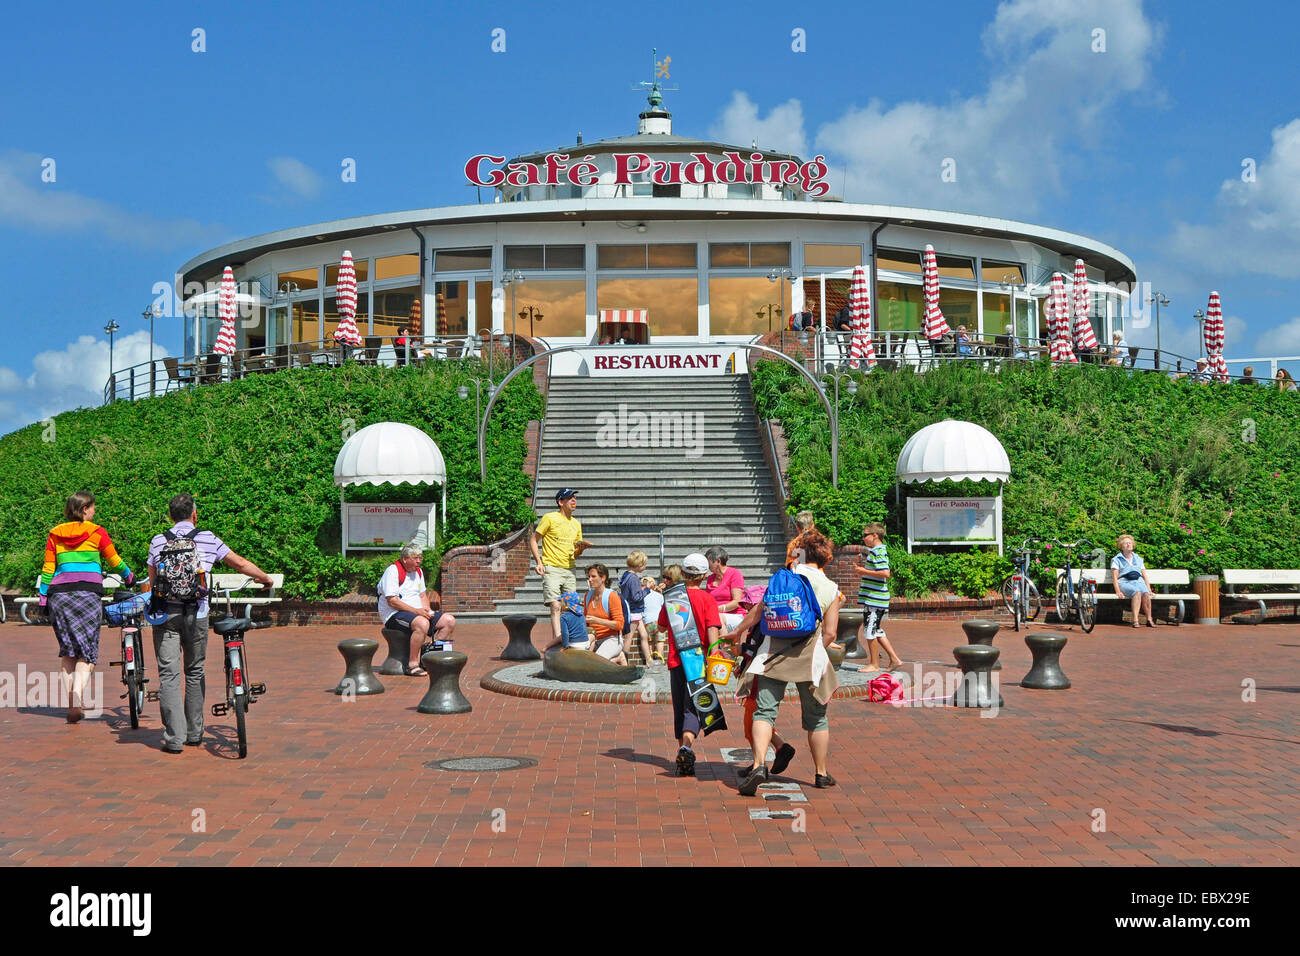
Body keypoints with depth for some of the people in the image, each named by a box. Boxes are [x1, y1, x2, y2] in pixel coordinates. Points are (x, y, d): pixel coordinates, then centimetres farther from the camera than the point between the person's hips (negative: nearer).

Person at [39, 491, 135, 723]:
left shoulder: (55, 534, 12)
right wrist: (129, 578, 31)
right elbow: (115, 562, 13)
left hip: (59, 593, 3)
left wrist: (43, 597, 15)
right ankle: (78, 693, -19)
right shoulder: (96, 532, 4)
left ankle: (71, 700, 9)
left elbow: (47, 569, 10)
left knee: (67, 649, 13)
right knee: (87, 648, 1)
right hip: (87, 591, -3)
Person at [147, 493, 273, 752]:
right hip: (196, 614, 0)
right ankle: (194, 733, 21)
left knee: (168, 674, 0)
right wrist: (265, 578, 26)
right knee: (195, 672, 14)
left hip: (165, 614, 0)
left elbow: (152, 582, 11)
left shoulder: (157, 542, 5)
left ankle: (174, 737, -6)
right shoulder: (207, 539, 2)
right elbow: (241, 564, 10)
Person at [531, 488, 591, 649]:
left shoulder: (576, 524, 17)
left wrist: (581, 548, 0)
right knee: (555, 605, -20)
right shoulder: (550, 518, -1)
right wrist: (538, 562, -10)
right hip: (551, 569, -6)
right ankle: (557, 637, -31)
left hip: (569, 570, 6)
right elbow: (533, 540, 1)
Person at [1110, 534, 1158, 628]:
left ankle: (1149, 619, -28)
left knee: (1145, 593, -33)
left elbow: (1144, 576, 21)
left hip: (1138, 581, 3)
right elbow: (1114, 577, 3)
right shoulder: (1116, 560, 14)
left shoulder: (1138, 559, 25)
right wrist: (1118, 591, -12)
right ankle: (1135, 620, -44)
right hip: (1124, 582, -3)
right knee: (1137, 592, -37)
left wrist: (1149, 589, 7)